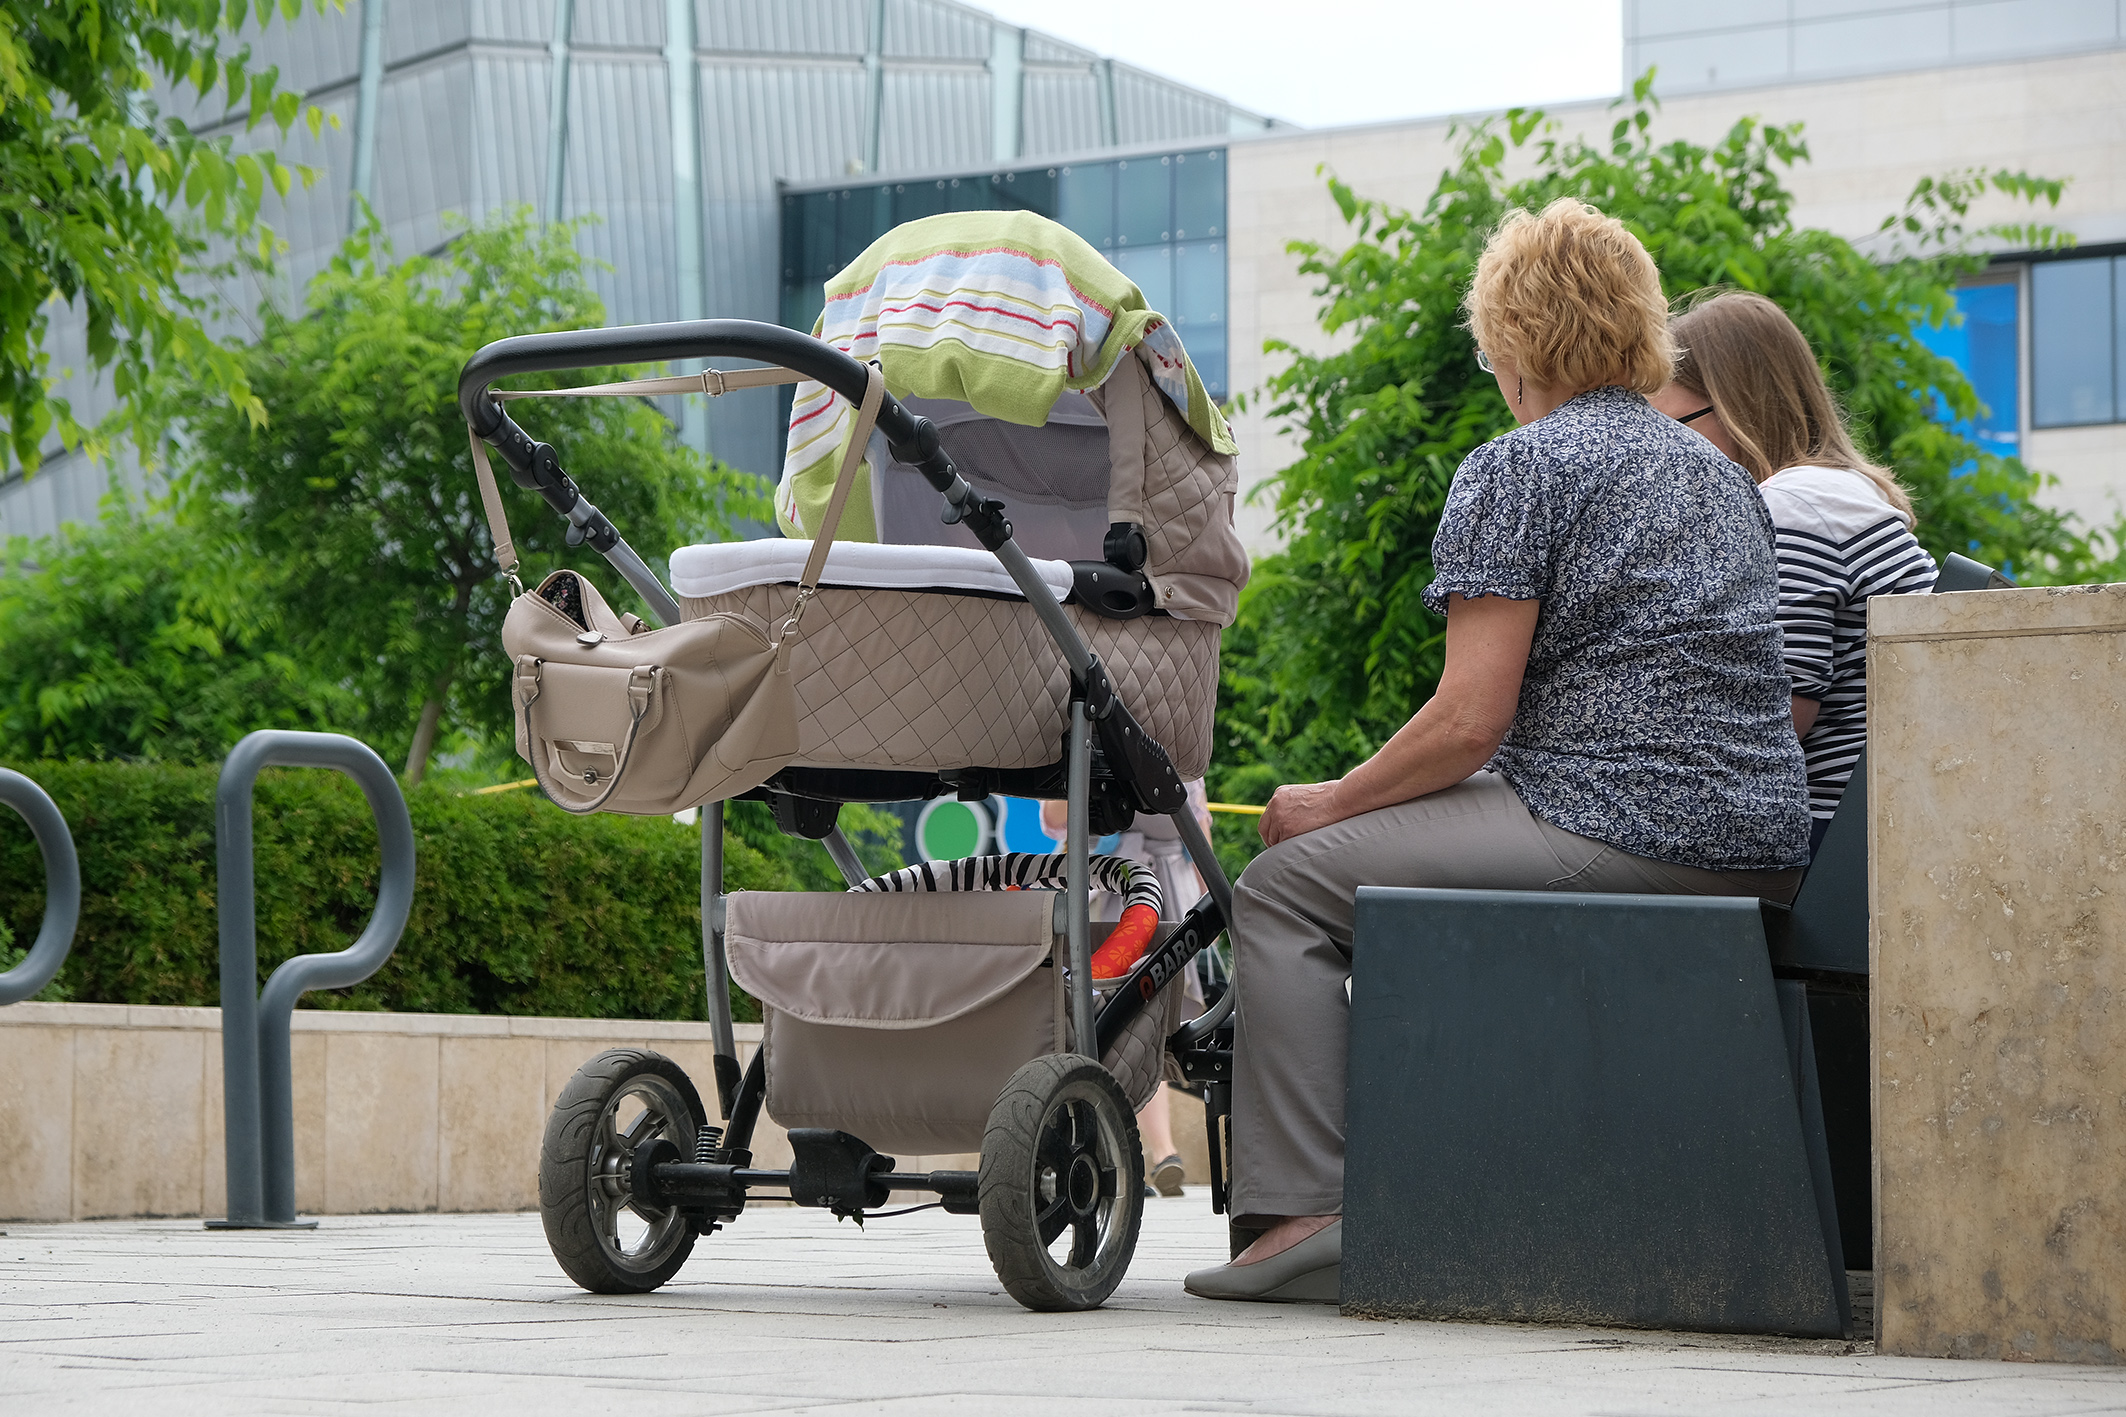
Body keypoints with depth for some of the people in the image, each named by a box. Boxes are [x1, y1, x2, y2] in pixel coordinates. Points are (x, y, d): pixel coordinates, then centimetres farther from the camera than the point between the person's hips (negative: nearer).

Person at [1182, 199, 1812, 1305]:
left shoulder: (1521, 468, -4)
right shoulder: (1718, 472, 21)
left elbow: (1469, 720, -11)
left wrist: (1333, 801, 5)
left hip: (1621, 830, -9)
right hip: (1763, 841, 9)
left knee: (1286, 883, 2)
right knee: (1422, 853, 32)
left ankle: (1303, 1215, -8)